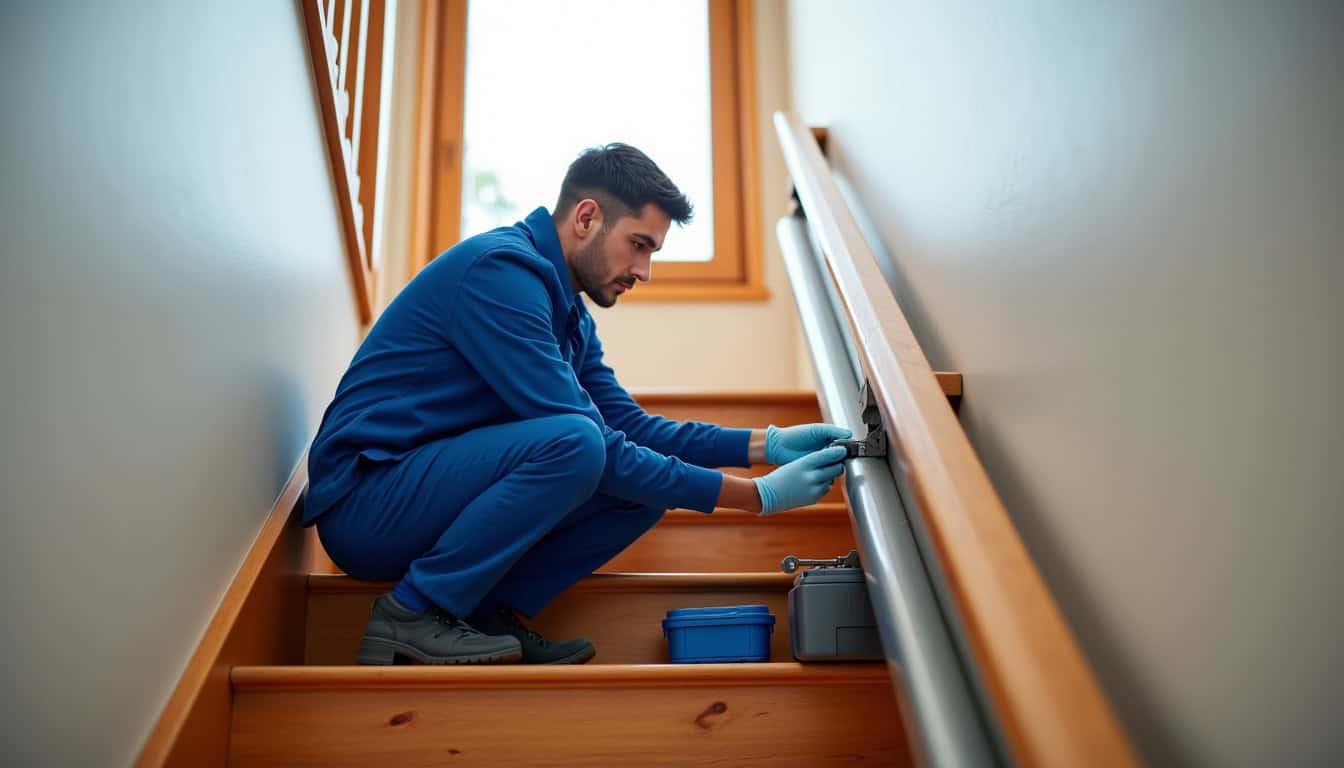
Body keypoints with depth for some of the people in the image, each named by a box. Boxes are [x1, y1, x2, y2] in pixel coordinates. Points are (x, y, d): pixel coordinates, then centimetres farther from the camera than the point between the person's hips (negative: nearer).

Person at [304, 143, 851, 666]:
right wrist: (758, 496, -21)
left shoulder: (568, 313, 11)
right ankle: (412, 614, -15)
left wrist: (766, 444, 0)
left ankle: (491, 613, -4)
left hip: (434, 497, 9)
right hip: (363, 501, -9)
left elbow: (627, 423, 12)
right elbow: (584, 440, -24)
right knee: (572, 444, -32)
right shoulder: (501, 269, -19)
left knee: (652, 475, 0)